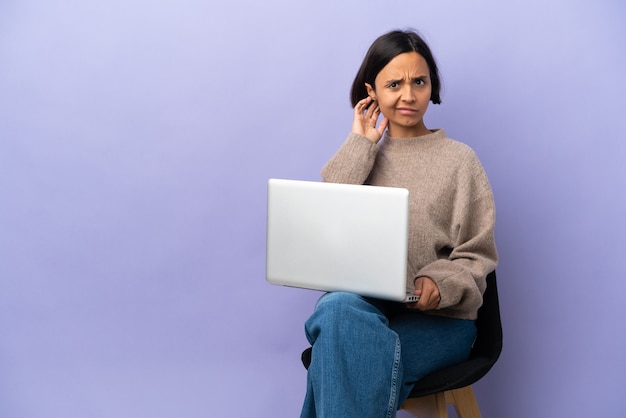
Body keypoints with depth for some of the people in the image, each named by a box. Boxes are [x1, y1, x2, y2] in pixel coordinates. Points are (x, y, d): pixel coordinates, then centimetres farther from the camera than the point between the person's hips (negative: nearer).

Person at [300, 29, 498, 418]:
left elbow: (478, 257, 3)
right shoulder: (361, 156, 14)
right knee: (337, 308, -36)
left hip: (440, 319, -2)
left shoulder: (459, 159, 6)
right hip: (363, 305, 2)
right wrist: (359, 146, 0)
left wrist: (439, 283, -20)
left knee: (338, 357, -32)